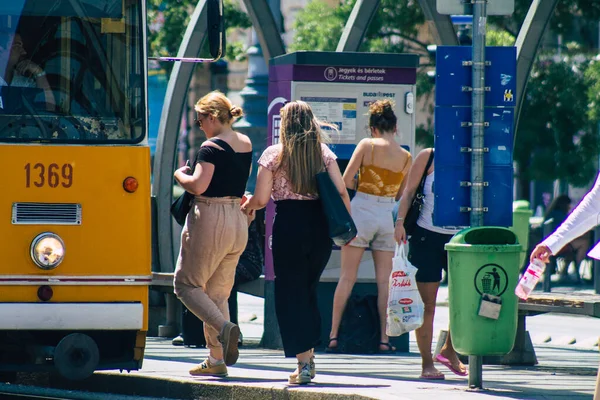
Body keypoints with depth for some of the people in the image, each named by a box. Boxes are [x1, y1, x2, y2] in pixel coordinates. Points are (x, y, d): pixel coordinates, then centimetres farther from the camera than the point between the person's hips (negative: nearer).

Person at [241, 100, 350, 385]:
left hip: (289, 224, -3)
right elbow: (341, 192, 0)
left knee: (291, 294, 2)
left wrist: (246, 206, 17)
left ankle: (303, 363, -5)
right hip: (321, 225, 3)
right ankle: (309, 353, 21)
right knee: (309, 289, 19)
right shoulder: (323, 152, 7)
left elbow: (261, 199, -3)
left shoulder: (274, 154, -1)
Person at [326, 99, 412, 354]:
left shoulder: (367, 145, -6)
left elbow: (346, 180, -9)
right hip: (388, 217, 2)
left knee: (347, 277, 3)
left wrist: (362, 189, 9)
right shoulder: (406, 157, 3)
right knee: (384, 280, 7)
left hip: (361, 211, -2)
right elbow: (401, 195, 11)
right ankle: (384, 339, 4)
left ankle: (333, 335, 2)